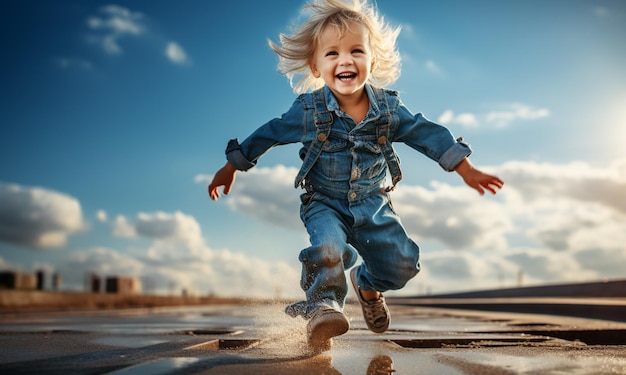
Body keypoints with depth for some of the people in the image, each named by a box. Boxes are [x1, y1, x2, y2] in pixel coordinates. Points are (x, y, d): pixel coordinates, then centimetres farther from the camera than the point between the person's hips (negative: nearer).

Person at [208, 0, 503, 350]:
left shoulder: (389, 108, -7)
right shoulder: (308, 111, -12)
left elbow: (428, 134, 1)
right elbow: (268, 134, 0)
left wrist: (468, 170, 1)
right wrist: (231, 168, 7)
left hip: (374, 204, 3)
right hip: (325, 203, -2)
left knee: (403, 263, -3)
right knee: (328, 247, -32)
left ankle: (368, 284, 30)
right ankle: (323, 303, -7)